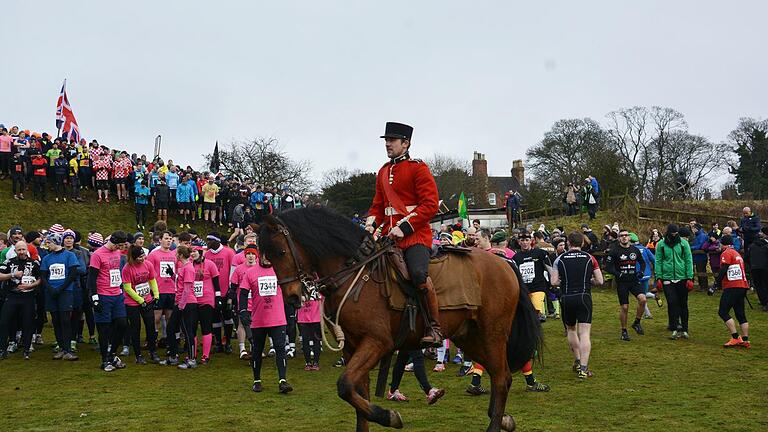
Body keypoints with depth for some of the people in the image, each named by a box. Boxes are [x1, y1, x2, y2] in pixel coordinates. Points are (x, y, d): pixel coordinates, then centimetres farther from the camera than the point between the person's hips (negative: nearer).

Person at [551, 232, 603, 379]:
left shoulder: (560, 259, 3)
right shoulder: (589, 258, 4)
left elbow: (554, 281, -4)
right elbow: (600, 281, 4)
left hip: (566, 298, 1)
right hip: (584, 297, -1)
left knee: (571, 330, 22)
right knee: (584, 334, -4)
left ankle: (577, 361, 28)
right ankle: (583, 368, -13)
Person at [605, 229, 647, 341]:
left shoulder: (635, 250, 7)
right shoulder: (614, 251, -4)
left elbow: (642, 262, 22)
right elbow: (608, 267, -5)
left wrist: (641, 271, 2)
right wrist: (618, 274, -19)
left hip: (634, 280, 3)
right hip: (621, 282, -3)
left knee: (642, 299, -20)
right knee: (624, 307, -2)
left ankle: (637, 323, 1)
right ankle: (624, 331, 16)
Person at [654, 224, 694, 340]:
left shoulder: (683, 243, 0)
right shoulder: (661, 244, 1)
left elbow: (688, 260, 1)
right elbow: (658, 261, 3)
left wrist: (690, 278, -3)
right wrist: (658, 278, -3)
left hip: (682, 278, 0)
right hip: (667, 278, 0)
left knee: (683, 304, 7)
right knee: (672, 303, -5)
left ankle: (684, 329, 17)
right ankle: (675, 329, 0)